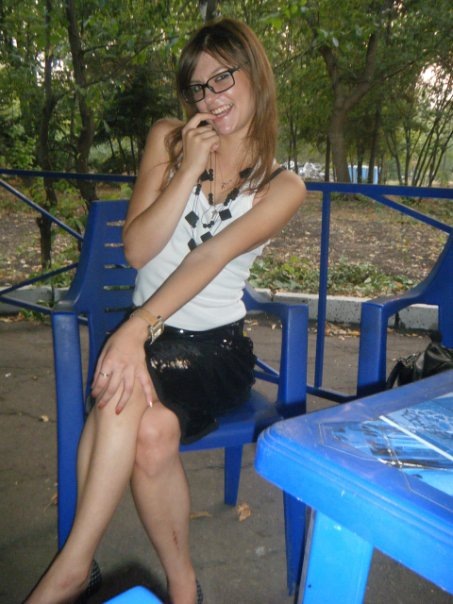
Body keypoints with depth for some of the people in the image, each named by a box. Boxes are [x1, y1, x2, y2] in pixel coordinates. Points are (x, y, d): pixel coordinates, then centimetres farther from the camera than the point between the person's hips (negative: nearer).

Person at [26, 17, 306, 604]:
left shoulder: (282, 186, 1)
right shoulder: (168, 139, 7)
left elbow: (211, 257, -18)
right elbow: (136, 248, -3)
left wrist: (136, 330, -28)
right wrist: (188, 170, -11)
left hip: (217, 347, -1)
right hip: (146, 333, 2)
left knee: (126, 392, -32)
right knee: (152, 431, -32)